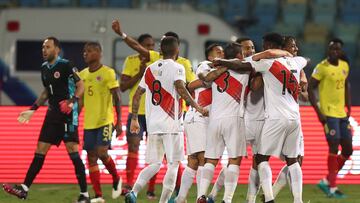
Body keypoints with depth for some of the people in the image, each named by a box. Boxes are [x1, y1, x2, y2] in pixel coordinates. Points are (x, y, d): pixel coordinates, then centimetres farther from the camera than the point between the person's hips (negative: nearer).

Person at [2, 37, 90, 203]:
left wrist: (72, 101, -27)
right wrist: (32, 110, 21)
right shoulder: (44, 68, 12)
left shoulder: (65, 65, -11)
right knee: (40, 150, 5)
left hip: (68, 114, -7)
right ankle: (24, 189, 6)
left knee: (72, 151, -10)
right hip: (52, 113, 7)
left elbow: (81, 86, -11)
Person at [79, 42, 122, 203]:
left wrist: (119, 122, -10)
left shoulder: (108, 73, -7)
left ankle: (116, 179, 13)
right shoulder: (82, 75, 10)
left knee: (102, 153, -16)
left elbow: (117, 99, -6)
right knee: (91, 157, 2)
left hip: (105, 121, -6)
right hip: (89, 123, 6)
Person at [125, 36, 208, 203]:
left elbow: (137, 95, 15)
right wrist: (197, 107, -18)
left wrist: (134, 119, 22)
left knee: (154, 164, 11)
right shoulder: (177, 68, -4)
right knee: (173, 164, 2)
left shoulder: (150, 69, 13)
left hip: (153, 125, 6)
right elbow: (181, 89, -21)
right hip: (171, 125, -6)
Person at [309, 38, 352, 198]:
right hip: (329, 114, -7)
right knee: (334, 148, -12)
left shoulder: (345, 66, 9)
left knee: (348, 150, 7)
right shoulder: (322, 67, -12)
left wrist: (349, 107, 13)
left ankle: (326, 182, 18)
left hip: (342, 114, 7)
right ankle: (332, 188, -4)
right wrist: (318, 112, -16)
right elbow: (310, 89, -11)